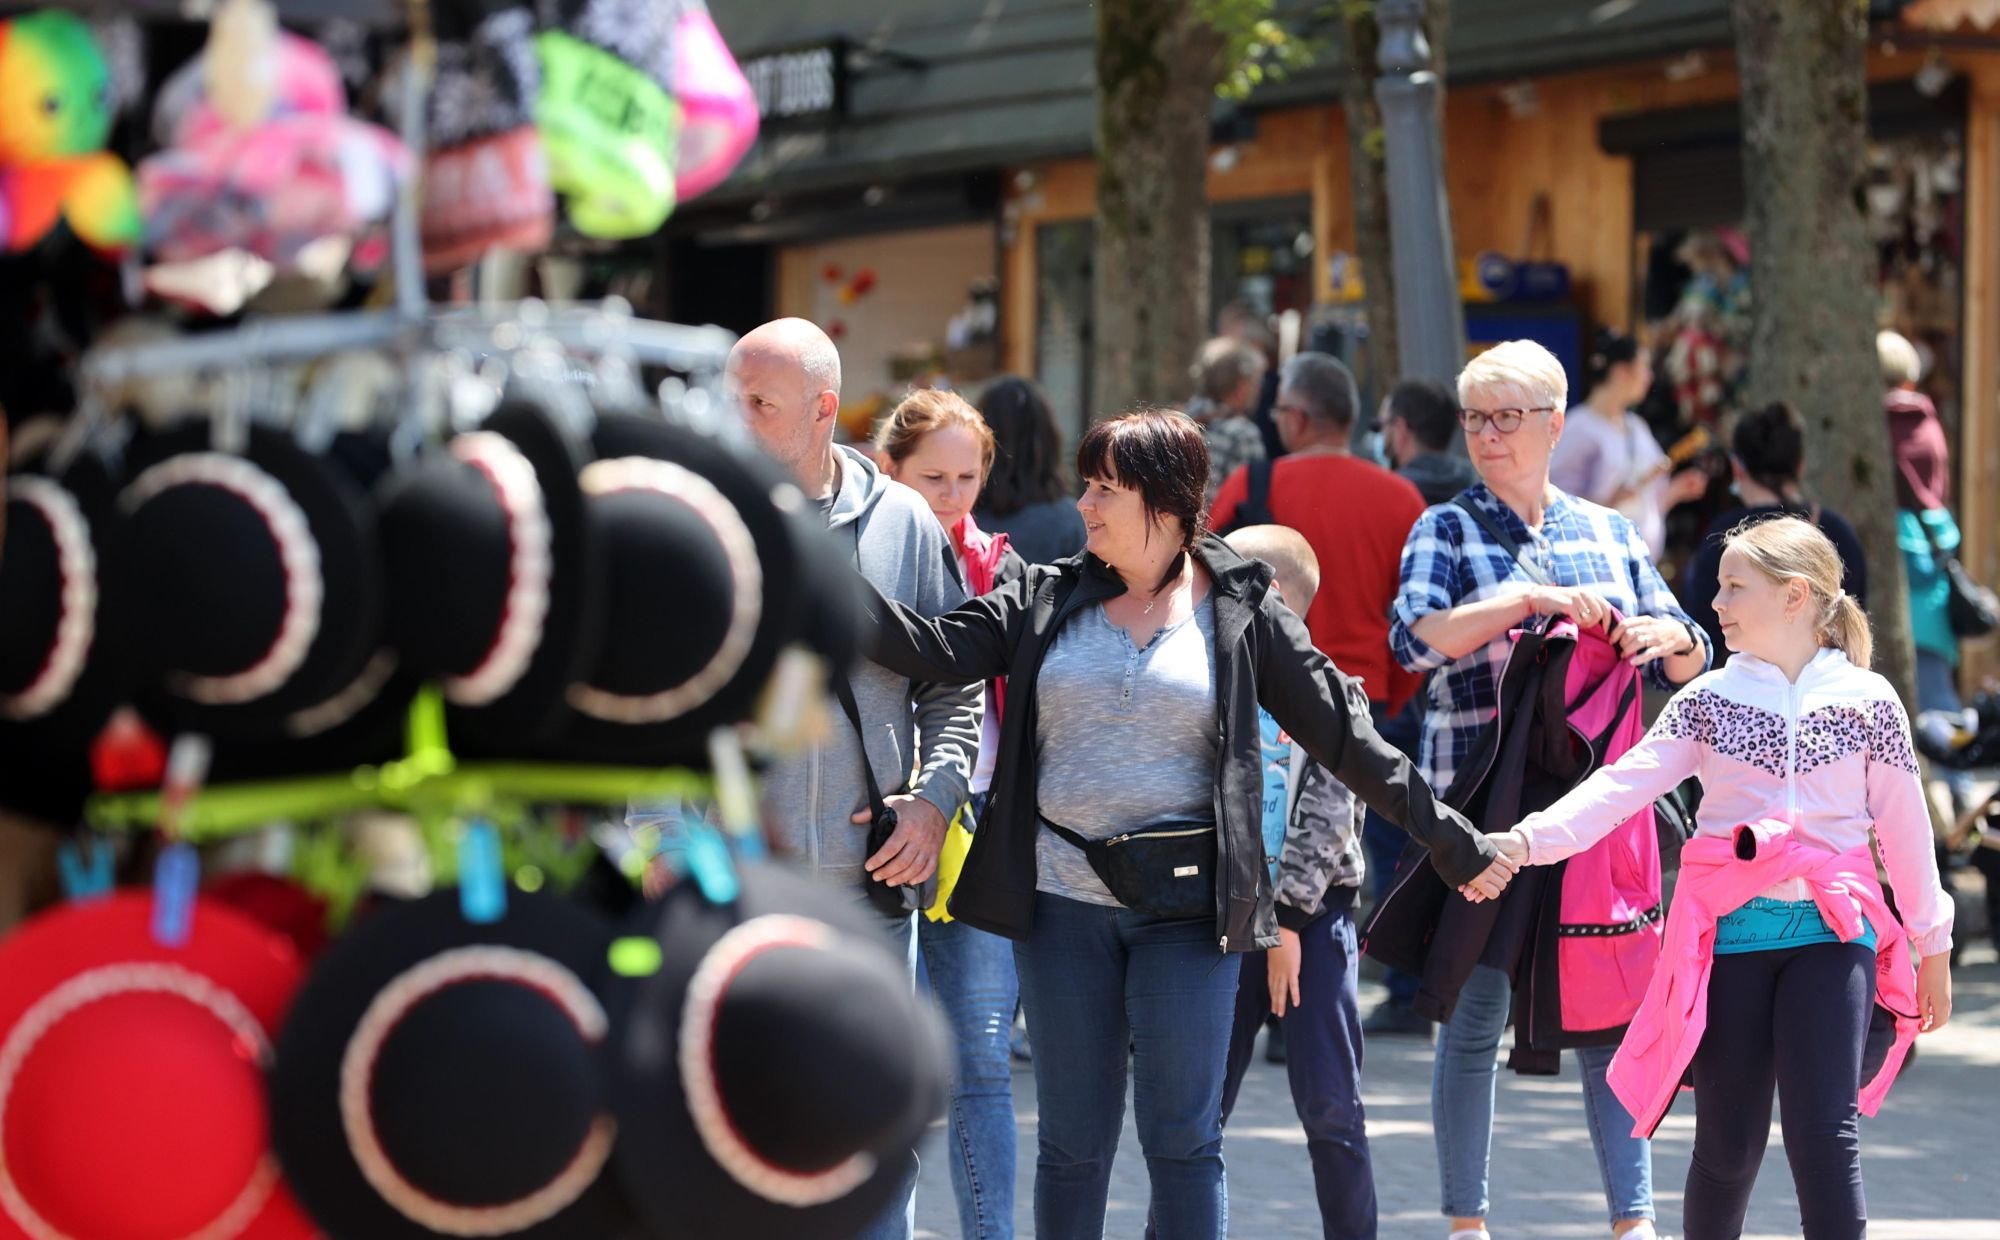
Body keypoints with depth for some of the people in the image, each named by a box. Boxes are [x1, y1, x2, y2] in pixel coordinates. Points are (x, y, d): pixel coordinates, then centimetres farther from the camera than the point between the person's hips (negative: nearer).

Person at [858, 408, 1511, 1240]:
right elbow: (937, 648, -2)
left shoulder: (1240, 612, 1)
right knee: (1072, 1140, 6)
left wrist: (1452, 843, 3)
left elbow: (1344, 735, 3)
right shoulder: (1048, 601, 8)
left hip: (1185, 903, -2)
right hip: (1064, 900, 2)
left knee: (1181, 1138, -2)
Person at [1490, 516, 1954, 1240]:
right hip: (1730, 934, 1)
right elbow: (1624, 785, -6)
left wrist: (1933, 947, 13)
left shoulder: (1867, 700, 3)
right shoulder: (1709, 700, 5)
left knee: (1825, 1138, -10)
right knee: (1728, 1144, 5)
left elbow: (1905, 827, 8)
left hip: (1830, 934, -1)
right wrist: (1527, 841, -21)